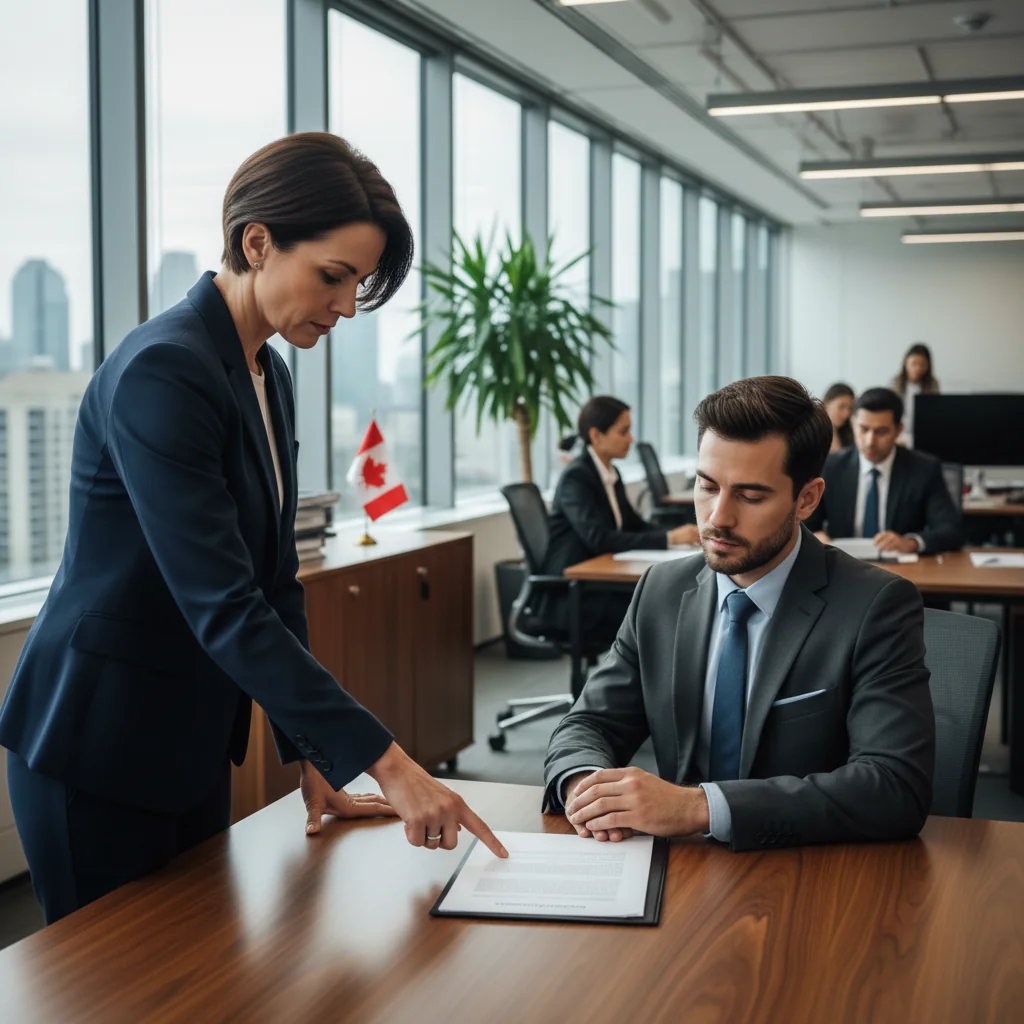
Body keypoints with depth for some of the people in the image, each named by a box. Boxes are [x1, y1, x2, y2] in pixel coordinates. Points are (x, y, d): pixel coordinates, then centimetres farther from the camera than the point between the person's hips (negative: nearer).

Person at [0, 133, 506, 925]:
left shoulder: (269, 378, 6)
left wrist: (314, 758, 7)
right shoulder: (162, 373, -22)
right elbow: (223, 607, -28)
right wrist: (386, 762, -29)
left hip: (191, 743, 8)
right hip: (99, 749, -8)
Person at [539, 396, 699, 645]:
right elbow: (598, 538, -26)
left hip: (599, 583, 8)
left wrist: (677, 535, -5)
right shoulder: (576, 477, -15)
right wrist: (668, 539, -30)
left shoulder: (611, 474, 11)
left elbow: (634, 524, 16)